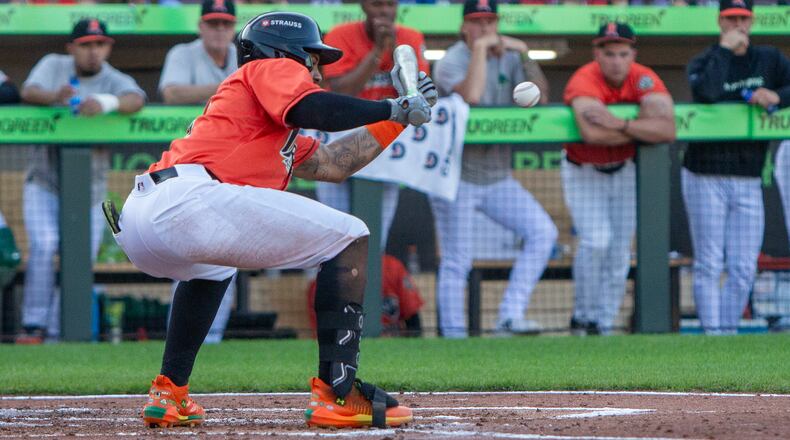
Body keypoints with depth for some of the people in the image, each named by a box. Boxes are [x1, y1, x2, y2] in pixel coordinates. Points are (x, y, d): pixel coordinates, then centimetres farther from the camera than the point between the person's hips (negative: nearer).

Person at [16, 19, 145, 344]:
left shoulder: (114, 81, -6)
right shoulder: (54, 66, 0)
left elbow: (136, 99, -28)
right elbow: (28, 92, -18)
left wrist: (106, 103, -51)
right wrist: (55, 96, -42)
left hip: (89, 192, 1)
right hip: (43, 183, -1)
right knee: (44, 245, -18)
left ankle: (56, 334, 10)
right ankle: (33, 326, -13)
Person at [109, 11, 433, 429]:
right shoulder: (271, 69, 16)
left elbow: (333, 163, 42)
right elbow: (313, 110, -5)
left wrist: (400, 114, 44)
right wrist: (392, 108, 7)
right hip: (191, 197, -10)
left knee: (212, 266, 44)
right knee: (347, 238, 2)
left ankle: (167, 394, 30)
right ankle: (336, 395, -8)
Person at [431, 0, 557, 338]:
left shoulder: (508, 58, 6)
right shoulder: (451, 62, -10)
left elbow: (539, 99, -6)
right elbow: (472, 96, -31)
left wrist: (524, 55, -13)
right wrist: (480, 48, -24)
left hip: (498, 178, 5)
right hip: (456, 177, -5)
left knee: (543, 232, -8)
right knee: (456, 263, -5)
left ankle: (510, 317, -8)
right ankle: (454, 339, 0)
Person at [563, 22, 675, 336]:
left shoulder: (644, 80, -20)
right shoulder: (584, 81, -29)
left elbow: (668, 130, -35)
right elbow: (592, 133, -47)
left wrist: (620, 124, -43)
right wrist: (642, 130, -33)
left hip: (623, 170, 3)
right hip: (583, 171, -3)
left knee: (619, 252, 3)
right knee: (596, 241, -18)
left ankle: (603, 325, 15)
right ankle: (583, 317, 0)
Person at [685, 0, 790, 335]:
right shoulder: (703, 62, 1)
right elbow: (706, 91, -21)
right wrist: (725, 48, -14)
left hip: (748, 181, 3)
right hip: (705, 178, -3)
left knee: (744, 269, 0)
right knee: (709, 264, -5)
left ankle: (729, 331, 9)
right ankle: (712, 333, -4)